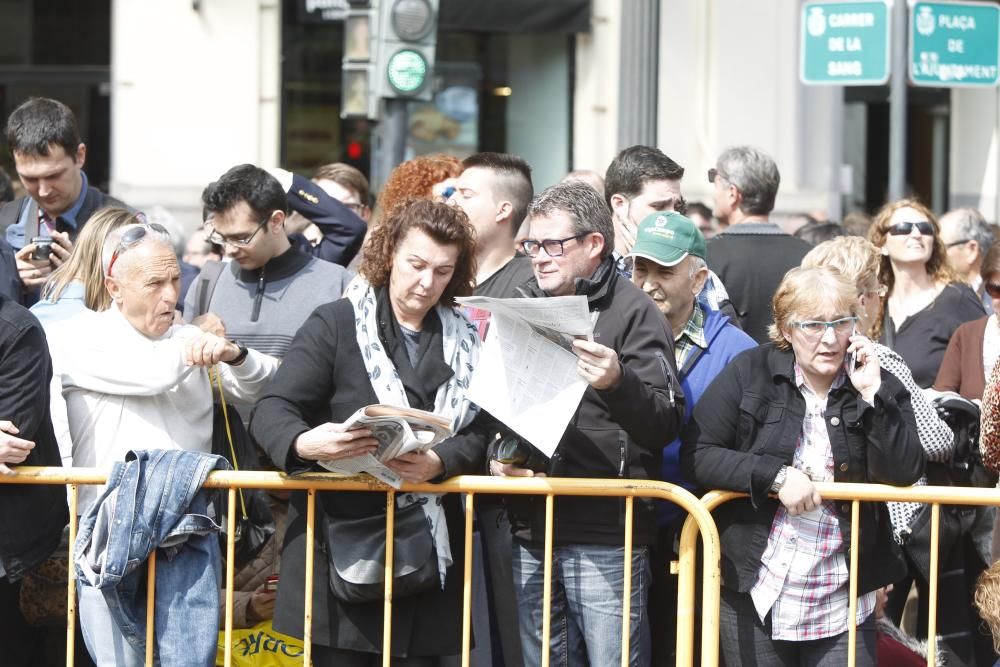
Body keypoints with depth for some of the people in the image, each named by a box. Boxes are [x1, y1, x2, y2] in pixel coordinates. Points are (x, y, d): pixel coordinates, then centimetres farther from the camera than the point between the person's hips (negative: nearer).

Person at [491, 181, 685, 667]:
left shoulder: (632, 311, -3)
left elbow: (667, 422, -11)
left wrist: (618, 383, -29)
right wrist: (495, 455, 6)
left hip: (606, 539, -6)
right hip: (532, 532, 6)